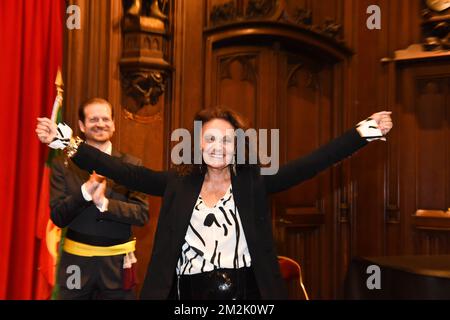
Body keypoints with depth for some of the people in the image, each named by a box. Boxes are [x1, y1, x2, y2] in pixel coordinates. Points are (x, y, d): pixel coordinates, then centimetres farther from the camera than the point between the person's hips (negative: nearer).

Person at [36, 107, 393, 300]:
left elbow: (309, 164, -8)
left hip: (244, 292, -1)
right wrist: (68, 143, -9)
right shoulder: (179, 183, 4)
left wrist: (362, 132, -17)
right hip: (188, 292, 1)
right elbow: (127, 172, -2)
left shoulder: (254, 181, 0)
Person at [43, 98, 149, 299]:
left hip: (117, 262, 0)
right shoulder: (63, 164, -1)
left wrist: (104, 203, -20)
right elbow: (58, 217, -6)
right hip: (76, 261, 0)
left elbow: (142, 214, -7)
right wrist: (85, 191, -21)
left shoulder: (131, 164, -1)